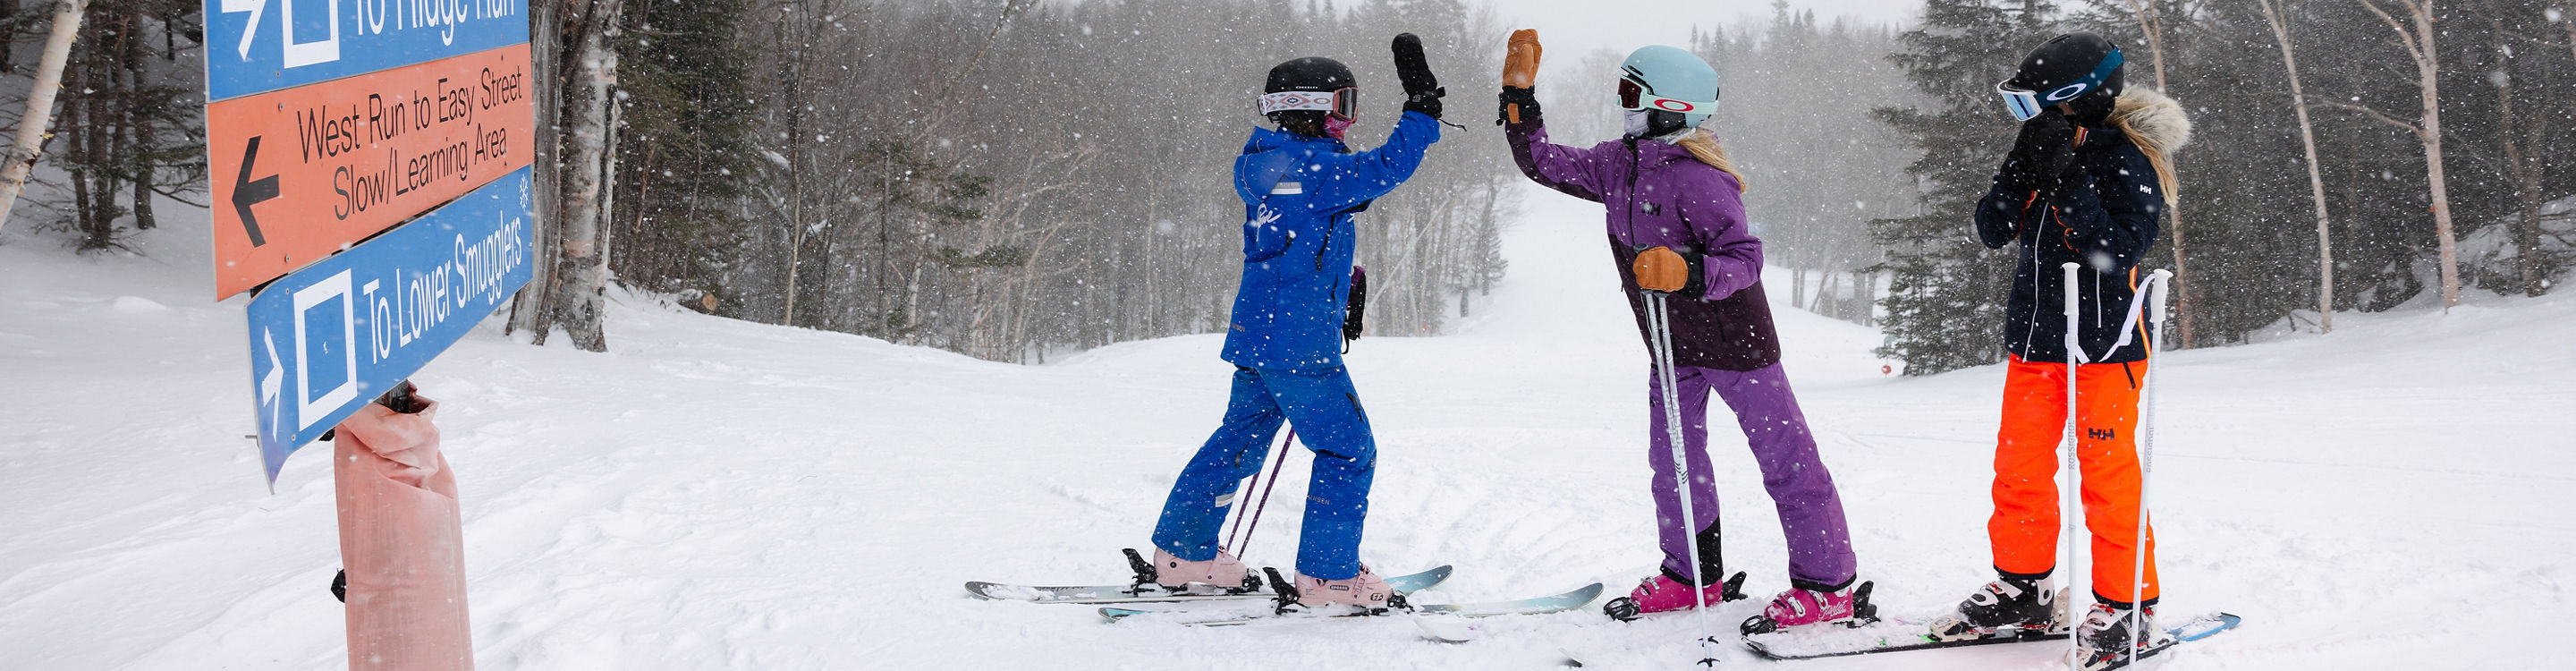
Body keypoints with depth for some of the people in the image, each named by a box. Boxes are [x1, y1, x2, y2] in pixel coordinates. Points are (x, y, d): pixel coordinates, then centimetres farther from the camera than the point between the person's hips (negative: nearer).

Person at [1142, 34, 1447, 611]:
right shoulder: (1318, 168, -15)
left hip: (1255, 335, 9)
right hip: (1299, 343, -9)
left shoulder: (1264, 167, 13)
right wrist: (1422, 106, -11)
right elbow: (1389, 167, -21)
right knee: (1349, 450, 0)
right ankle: (1328, 574, 2)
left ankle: (1183, 553, 24)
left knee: (1240, 440, 19)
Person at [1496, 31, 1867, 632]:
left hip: (1731, 335, -9)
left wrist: (1687, 273, -44)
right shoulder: (1616, 165, 1)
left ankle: (1829, 587, -1)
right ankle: (1694, 575, 30)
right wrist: (1518, 93, 5)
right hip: (1672, 342, 9)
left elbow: (1746, 257, -28)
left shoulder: (1695, 176, -24)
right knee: (1673, 458, 15)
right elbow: (1543, 163, 11)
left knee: (1784, 456, -5)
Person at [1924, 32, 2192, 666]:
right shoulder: (2044, 147, 9)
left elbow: (2118, 249, -20)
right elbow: (1993, 230, 4)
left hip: (2104, 344, -7)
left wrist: (2065, 183, -24)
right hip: (2035, 337, 7)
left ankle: (2127, 605, 7)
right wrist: (2023, 169, -12)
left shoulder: (2128, 158, -9)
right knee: (2020, 465, 9)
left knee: (2107, 473, -3)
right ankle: (2023, 588, 22)